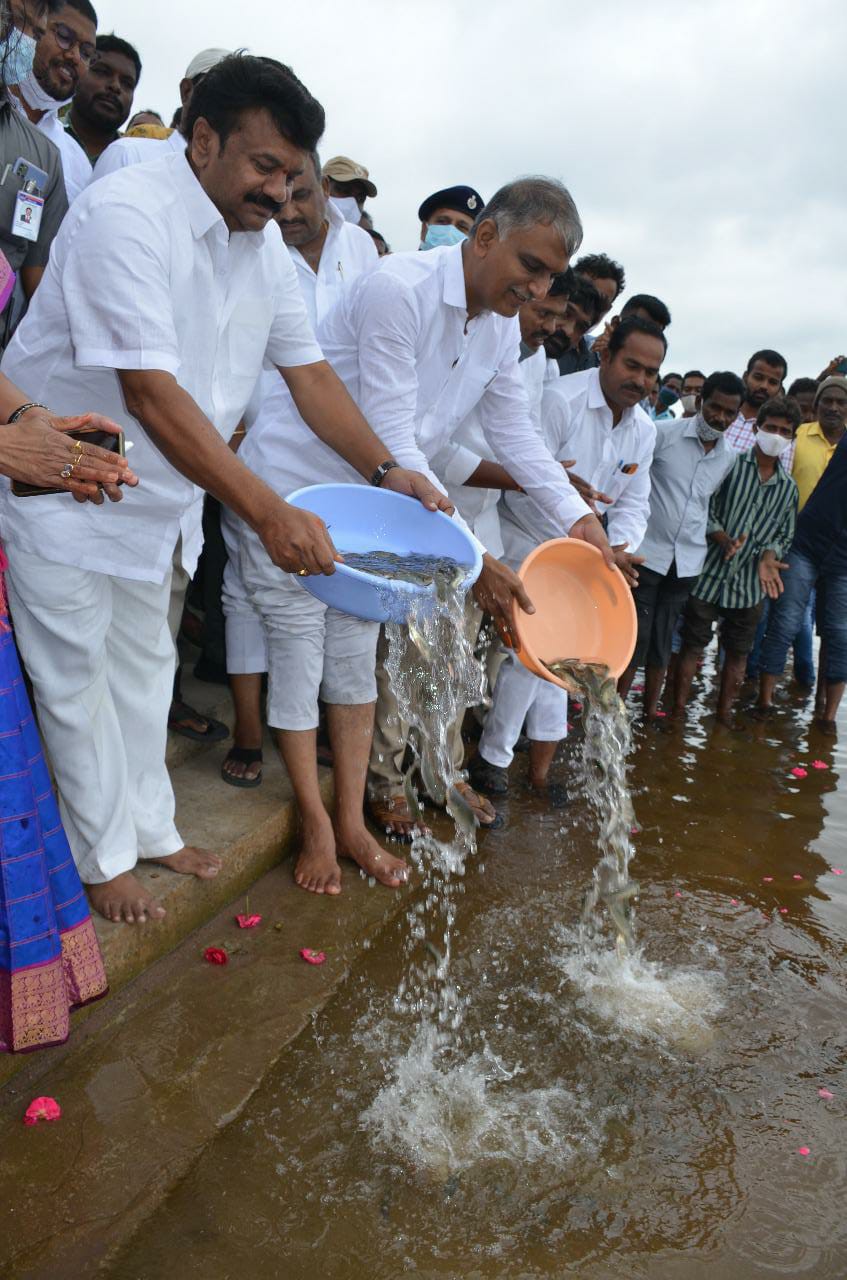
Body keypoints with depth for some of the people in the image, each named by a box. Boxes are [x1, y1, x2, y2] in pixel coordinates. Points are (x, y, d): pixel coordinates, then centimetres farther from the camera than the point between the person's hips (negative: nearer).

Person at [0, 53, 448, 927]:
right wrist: (268, 514, -37)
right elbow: (151, 395, -32)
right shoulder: (126, 215, -24)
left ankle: (150, 830, 33)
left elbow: (308, 371, 4)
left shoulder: (264, 249, 3)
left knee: (143, 666, 17)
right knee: (77, 683, 4)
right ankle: (104, 859, 21)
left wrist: (385, 472, -9)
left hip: (154, 496, 8)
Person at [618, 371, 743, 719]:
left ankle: (651, 710, 22)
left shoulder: (729, 459, 8)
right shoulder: (662, 433, -8)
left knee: (663, 640, 11)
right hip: (646, 553, -4)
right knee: (634, 636, 0)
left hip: (687, 561, 4)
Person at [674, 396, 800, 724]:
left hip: (751, 585, 4)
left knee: (738, 653, 11)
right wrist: (724, 539, -22)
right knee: (692, 645, 4)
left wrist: (769, 556, -9)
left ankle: (724, 714, 25)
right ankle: (678, 710, 14)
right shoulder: (730, 464, -3)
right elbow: (705, 509, -6)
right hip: (709, 574, -4)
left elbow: (785, 534, 11)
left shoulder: (788, 488, 9)